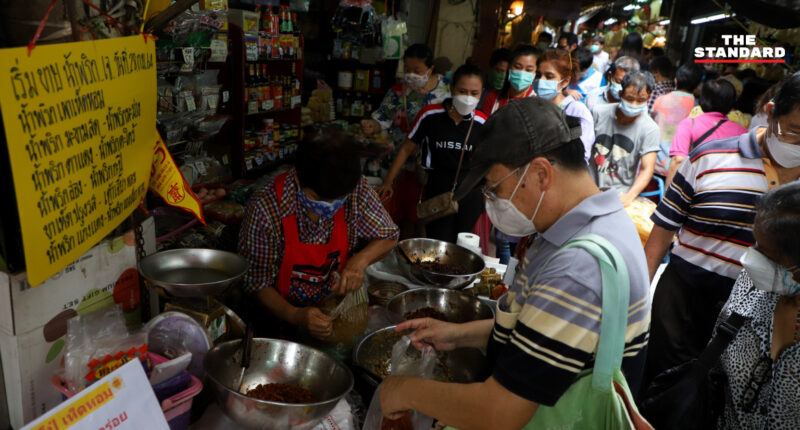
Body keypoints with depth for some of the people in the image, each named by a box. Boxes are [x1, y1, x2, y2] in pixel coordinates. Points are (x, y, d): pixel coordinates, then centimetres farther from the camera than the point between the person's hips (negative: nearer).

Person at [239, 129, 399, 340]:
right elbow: (256, 282, -15)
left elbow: (388, 237, 1)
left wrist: (360, 260, -19)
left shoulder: (356, 190, -16)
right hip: (285, 319, -4)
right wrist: (294, 316, -31)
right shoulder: (265, 210, -24)